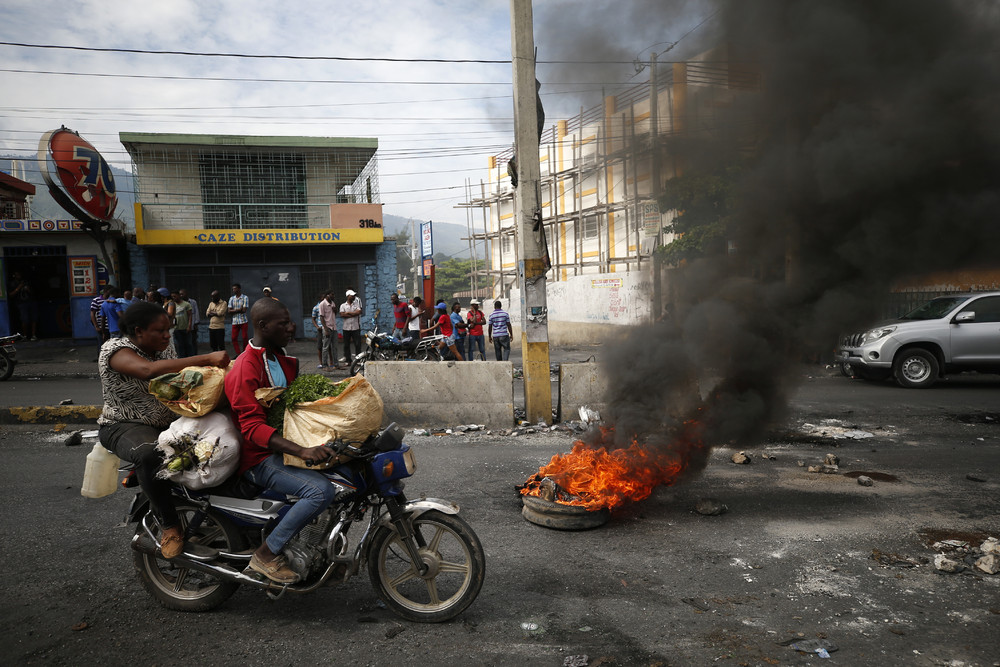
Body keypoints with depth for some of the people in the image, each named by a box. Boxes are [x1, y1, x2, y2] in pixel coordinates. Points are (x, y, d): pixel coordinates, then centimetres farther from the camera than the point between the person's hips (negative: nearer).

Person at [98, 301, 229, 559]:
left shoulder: (164, 349, 7)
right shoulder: (115, 349, -17)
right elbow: (150, 370, -38)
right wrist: (207, 359, -42)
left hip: (167, 422, 7)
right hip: (124, 427, -7)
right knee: (149, 454, -39)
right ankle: (169, 524, -22)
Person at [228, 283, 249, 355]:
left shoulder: (245, 298, -3)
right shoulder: (231, 298, 9)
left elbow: (244, 310, -12)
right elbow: (229, 311, 1)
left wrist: (234, 310, -5)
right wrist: (238, 309, -12)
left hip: (243, 321, -4)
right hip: (235, 321, 4)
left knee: (244, 338, 1)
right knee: (234, 338, 1)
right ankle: (238, 354, 9)